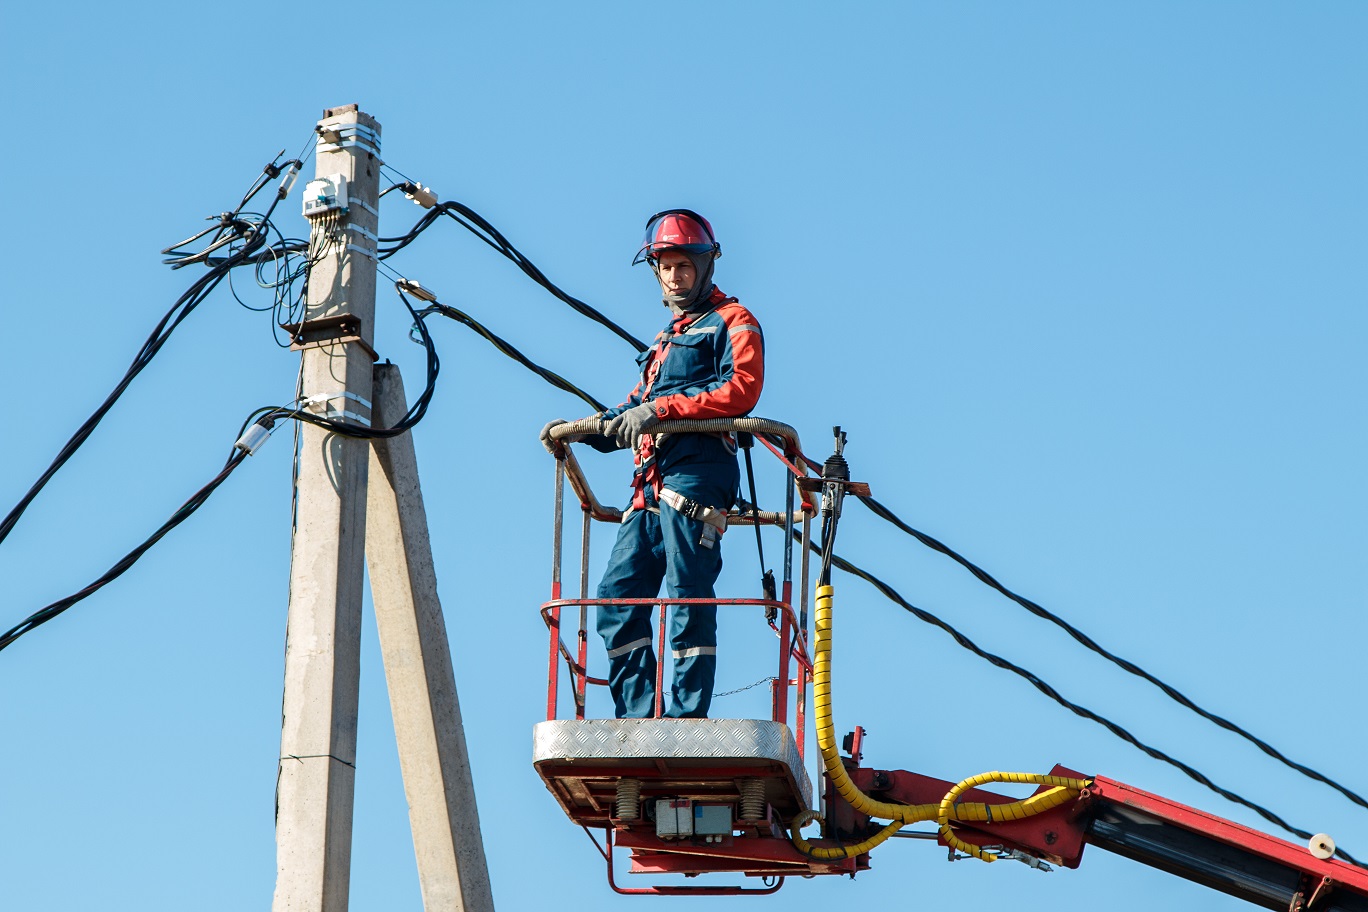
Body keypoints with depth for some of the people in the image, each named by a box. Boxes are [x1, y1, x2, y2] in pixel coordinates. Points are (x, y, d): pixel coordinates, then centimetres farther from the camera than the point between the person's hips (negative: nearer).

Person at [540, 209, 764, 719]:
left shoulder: (731, 322, 8)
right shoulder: (666, 338, 34)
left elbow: (742, 389, -10)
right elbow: (636, 415, 32)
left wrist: (660, 409, -15)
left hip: (697, 471, -8)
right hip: (651, 480, 8)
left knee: (687, 595, -14)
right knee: (617, 596, -3)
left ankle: (686, 719, -17)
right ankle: (638, 719, -6)